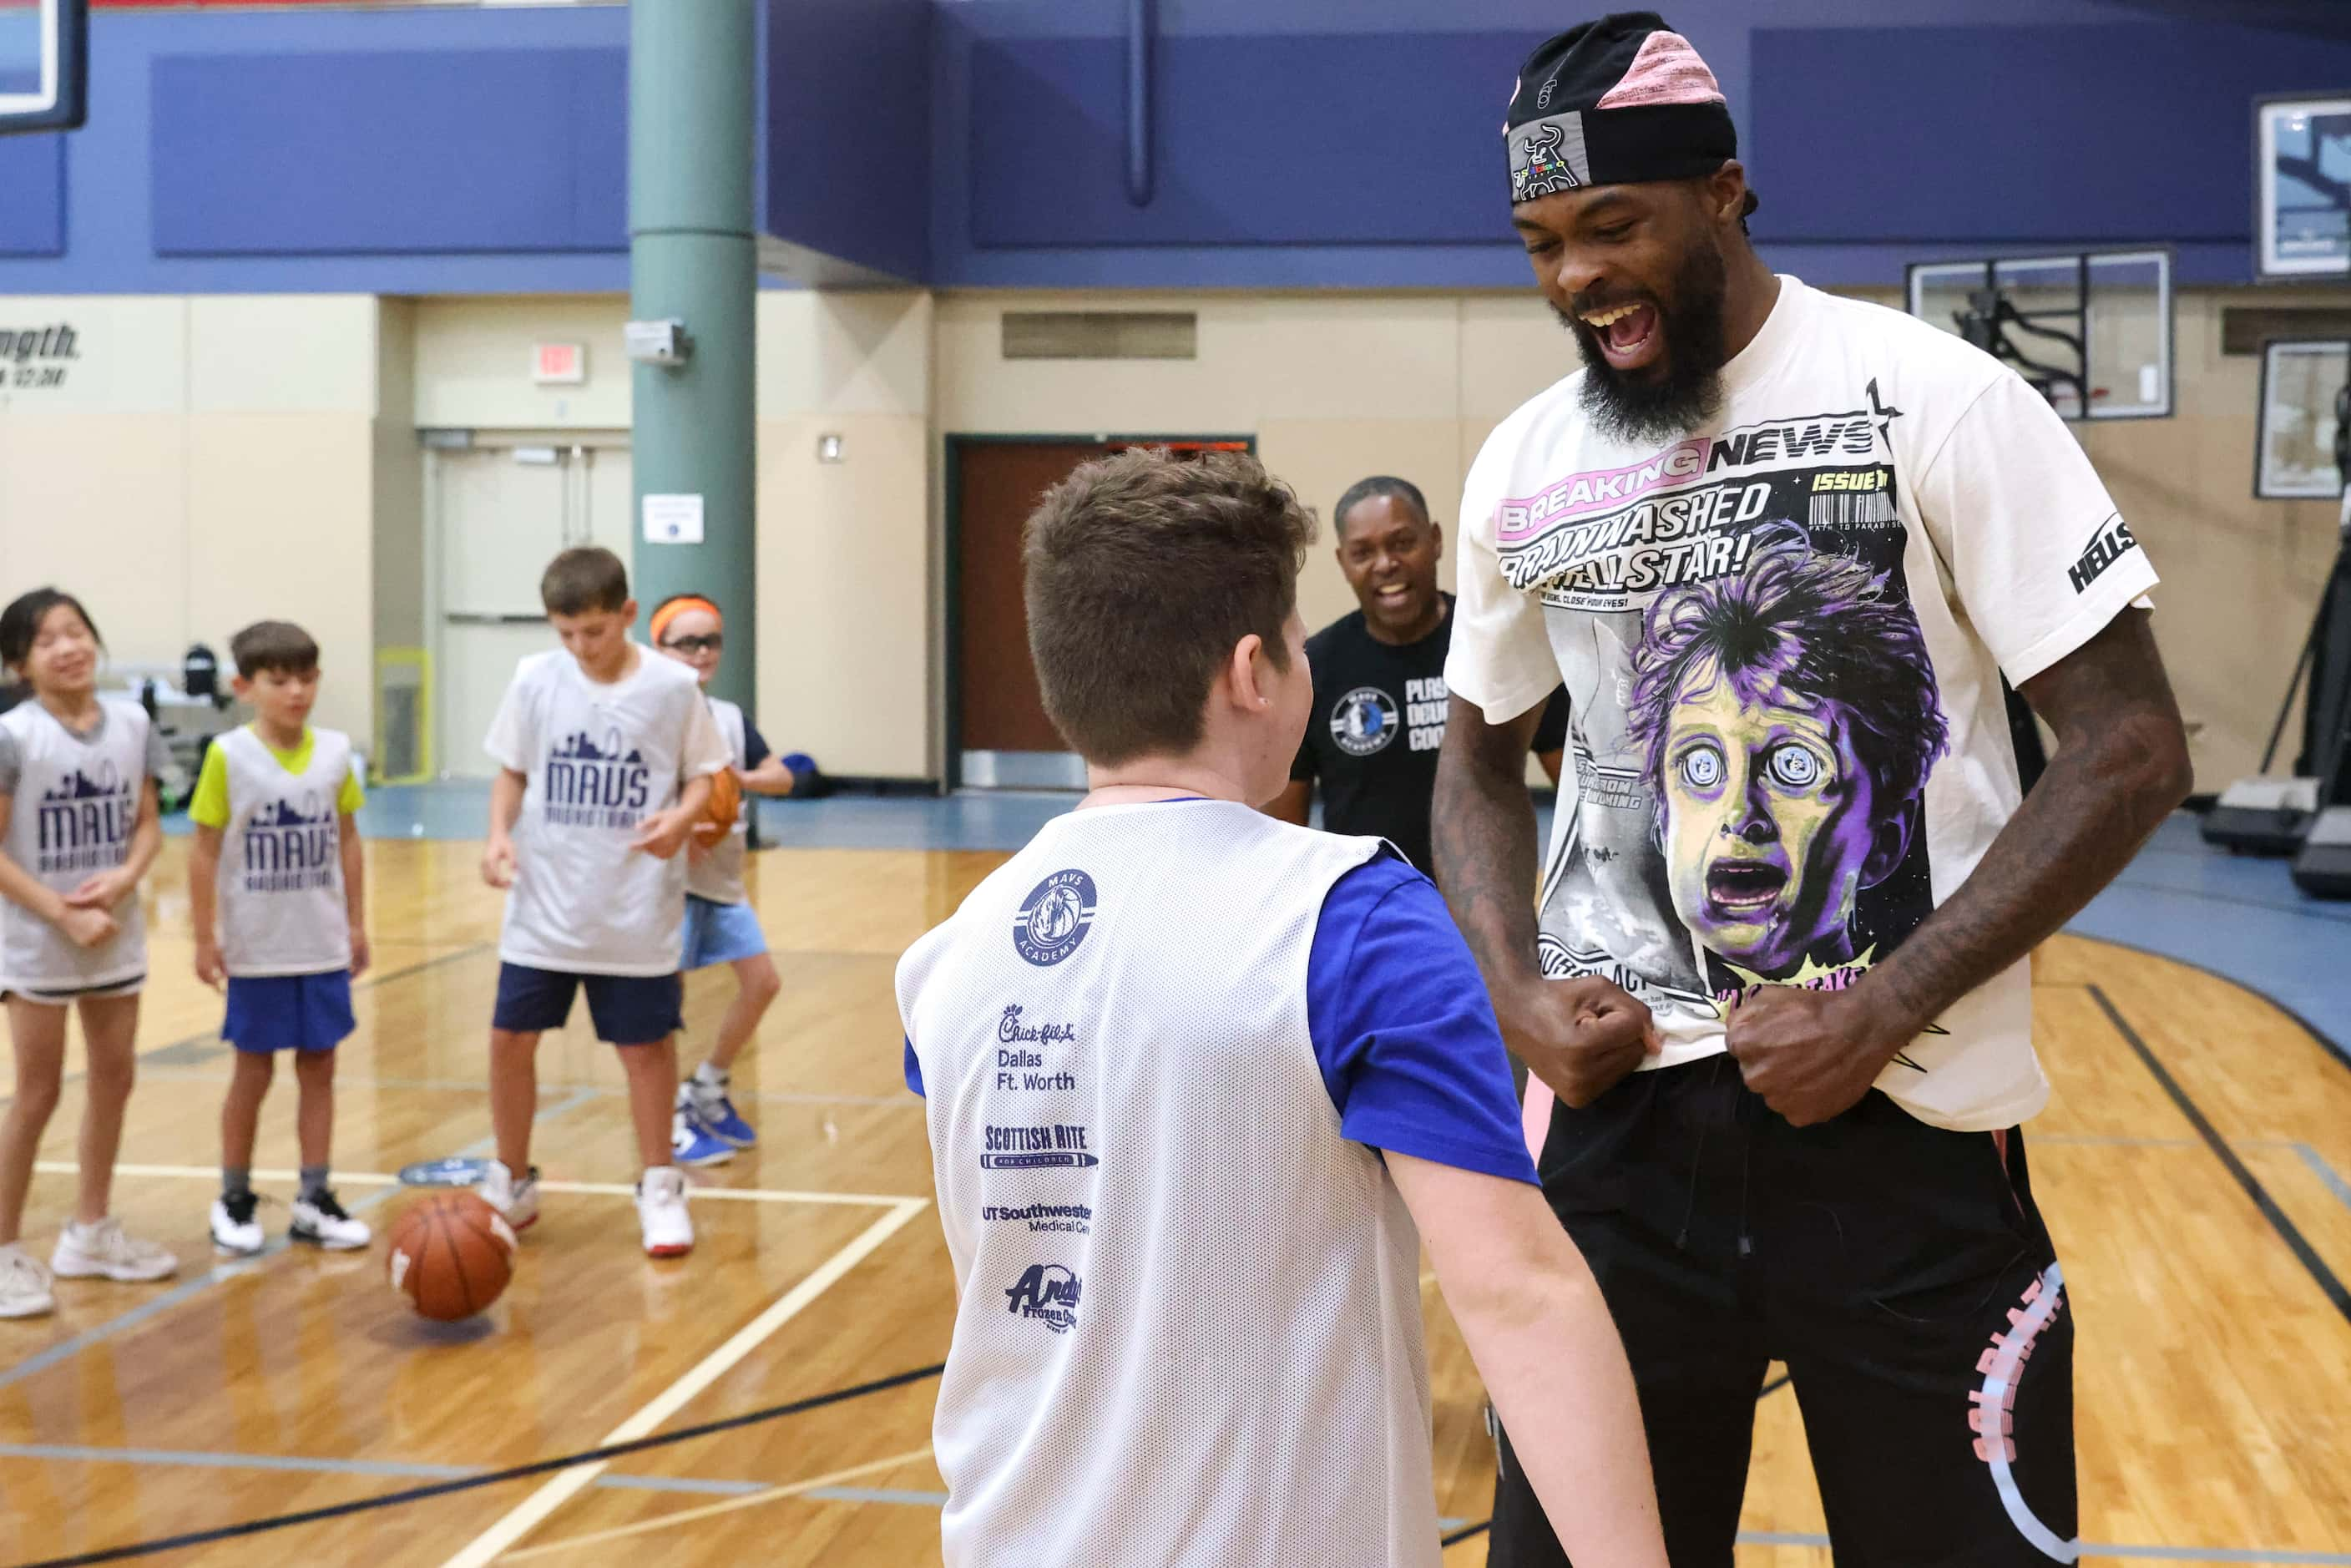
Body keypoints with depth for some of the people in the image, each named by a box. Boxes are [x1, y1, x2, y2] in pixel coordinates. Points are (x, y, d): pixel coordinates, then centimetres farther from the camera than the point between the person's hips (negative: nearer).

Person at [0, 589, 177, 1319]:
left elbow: (147, 823, 5)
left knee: (114, 1076, 13)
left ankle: (90, 1232, 30)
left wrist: (124, 879, -14)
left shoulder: (132, 723, -2)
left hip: (117, 937, 5)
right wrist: (62, 914, -18)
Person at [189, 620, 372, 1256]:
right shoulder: (228, 756, -11)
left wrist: (357, 925, 8)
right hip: (257, 949, -3)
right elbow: (205, 851, -6)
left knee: (318, 1067, 8)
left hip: (323, 946, 3)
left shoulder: (335, 751, -1)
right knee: (253, 1072, 7)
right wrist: (205, 937, -7)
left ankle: (313, 1201, 17)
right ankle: (234, 1201, 22)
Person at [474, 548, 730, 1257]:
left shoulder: (672, 687, -6)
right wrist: (499, 833, -7)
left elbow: (702, 774, 1)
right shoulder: (535, 679, -1)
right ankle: (511, 1184, 23)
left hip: (637, 912, -2)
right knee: (511, 1038, 4)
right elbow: (512, 771, 9)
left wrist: (682, 816, -19)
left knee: (645, 1044, 6)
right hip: (544, 906, 2)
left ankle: (659, 1188, 23)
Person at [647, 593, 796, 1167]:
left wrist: (740, 778, -17)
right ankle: (670, 1120, 7)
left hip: (722, 876, 7)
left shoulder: (730, 717, 8)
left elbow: (782, 777, 3)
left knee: (762, 980, 6)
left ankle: (709, 1088, 24)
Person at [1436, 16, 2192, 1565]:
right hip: (1618, 1107, 4)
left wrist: (1883, 1013, -16)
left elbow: (2130, 749, -9)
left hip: (1906, 1122, -3)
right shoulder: (1523, 466, 6)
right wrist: (1518, 991, -1)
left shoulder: (1937, 400, -8)